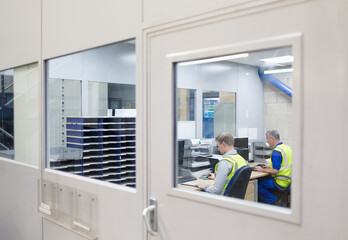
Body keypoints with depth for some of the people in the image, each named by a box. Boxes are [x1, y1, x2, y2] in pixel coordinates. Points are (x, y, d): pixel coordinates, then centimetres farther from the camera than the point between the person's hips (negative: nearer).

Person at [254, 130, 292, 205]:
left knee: (258, 185, -3)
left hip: (281, 182, -9)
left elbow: (275, 171, -23)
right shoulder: (287, 147, 9)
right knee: (264, 180, 17)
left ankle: (276, 202, 0)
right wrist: (270, 166, 20)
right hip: (288, 180, 9)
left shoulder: (276, 151, -20)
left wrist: (262, 170, -9)